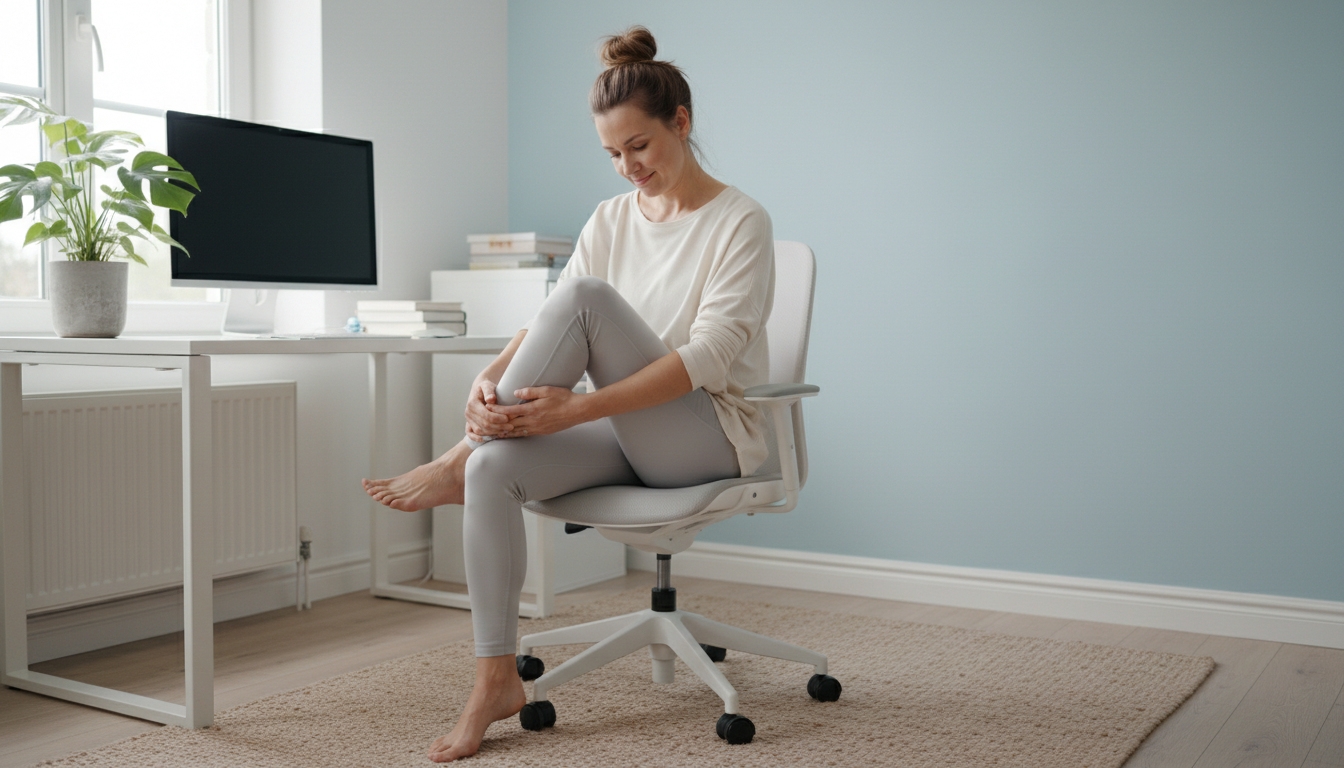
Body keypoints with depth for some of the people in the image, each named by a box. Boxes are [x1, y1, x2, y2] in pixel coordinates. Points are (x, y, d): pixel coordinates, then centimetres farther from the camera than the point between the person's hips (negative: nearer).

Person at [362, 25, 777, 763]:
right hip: (627, 436, 6)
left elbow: (707, 356, -21)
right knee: (496, 469, -26)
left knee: (589, 297, -29)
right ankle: (497, 680, -18)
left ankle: (458, 462, -20)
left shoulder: (740, 223, -9)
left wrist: (579, 407, -31)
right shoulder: (611, 219, 9)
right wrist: (493, 376, -22)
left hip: (709, 436, -5)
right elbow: (545, 320, 1)